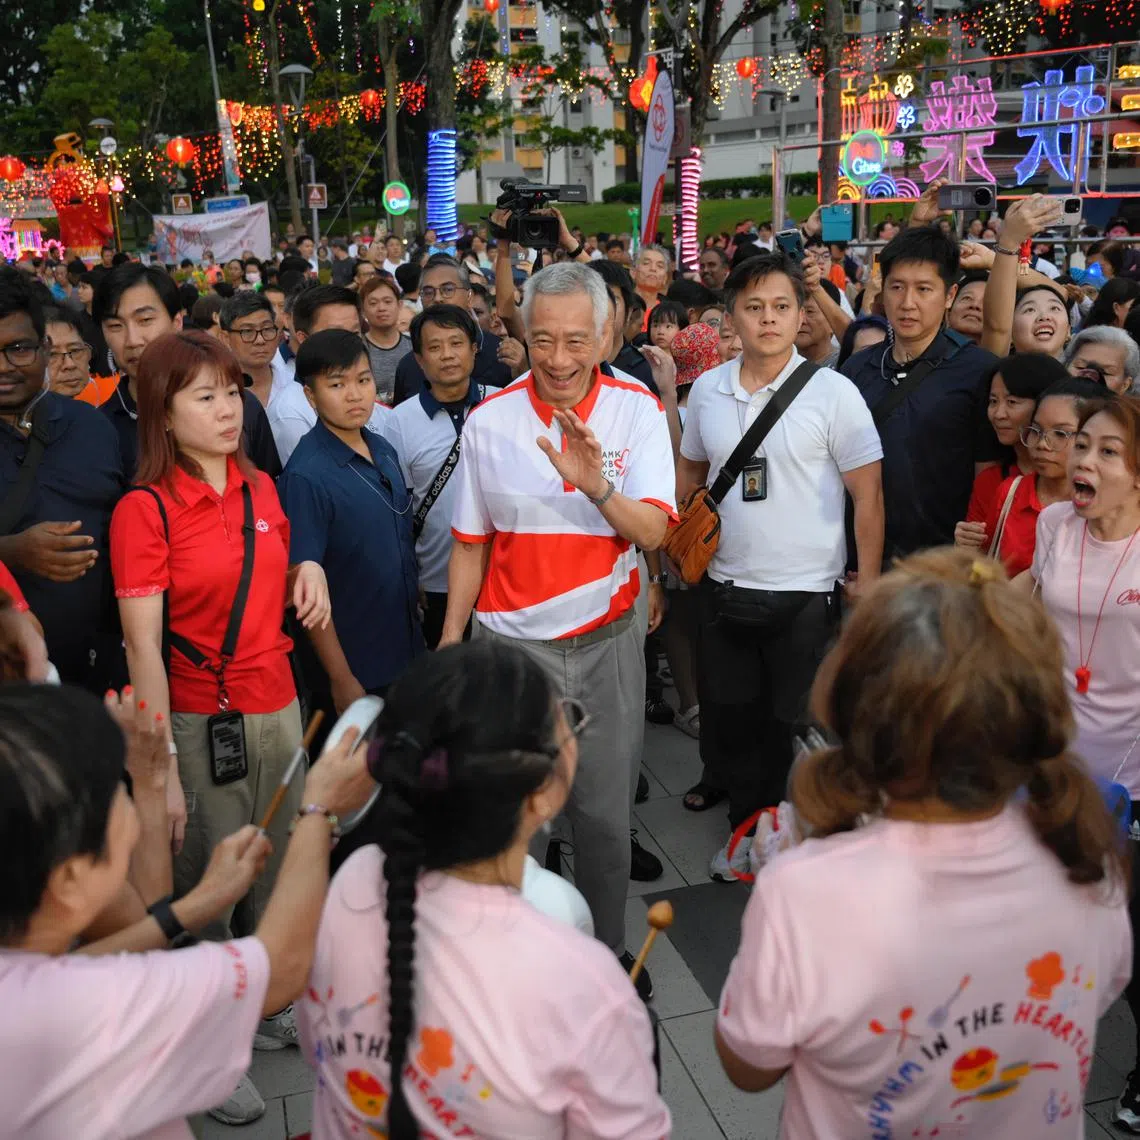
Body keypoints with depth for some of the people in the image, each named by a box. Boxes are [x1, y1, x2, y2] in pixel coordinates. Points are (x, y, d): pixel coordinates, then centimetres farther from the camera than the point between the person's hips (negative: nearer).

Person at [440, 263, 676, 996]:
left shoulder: (638, 411, -4)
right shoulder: (490, 422, -3)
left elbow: (653, 532, -12)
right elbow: (471, 544, 4)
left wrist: (598, 487, -31)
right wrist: (449, 646, 7)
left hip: (608, 641, 0)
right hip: (512, 644, 0)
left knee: (606, 811, 11)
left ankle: (608, 949, 34)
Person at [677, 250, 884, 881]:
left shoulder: (833, 393, -9)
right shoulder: (707, 389, 3)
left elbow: (868, 496, -9)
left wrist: (867, 586, -11)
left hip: (805, 593, -4)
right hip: (723, 586, 4)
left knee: (795, 725, 8)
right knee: (729, 721, 14)